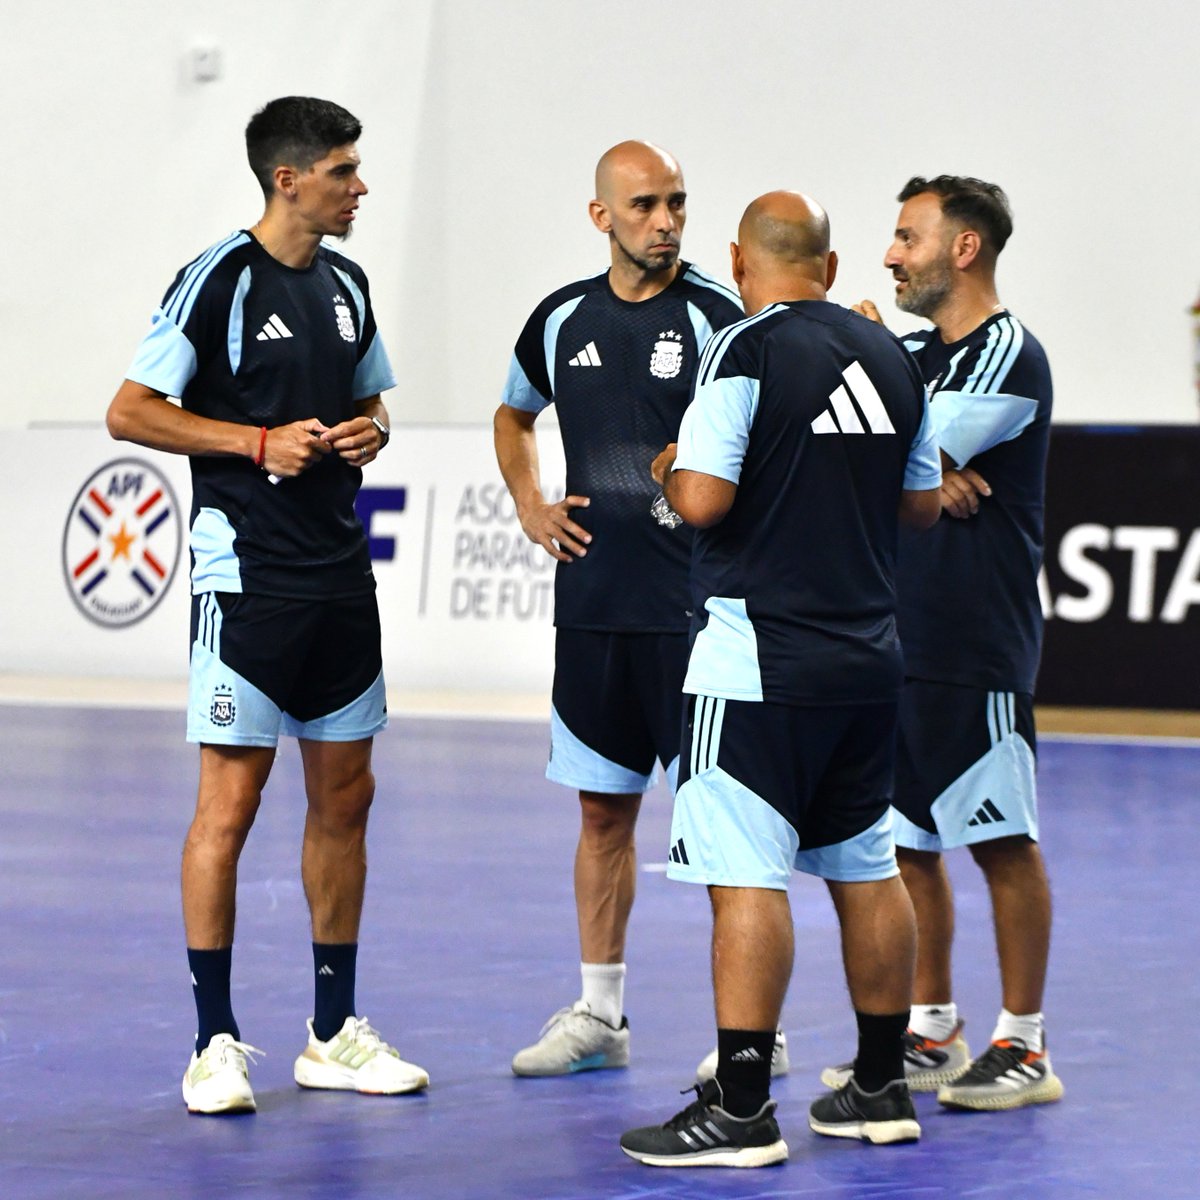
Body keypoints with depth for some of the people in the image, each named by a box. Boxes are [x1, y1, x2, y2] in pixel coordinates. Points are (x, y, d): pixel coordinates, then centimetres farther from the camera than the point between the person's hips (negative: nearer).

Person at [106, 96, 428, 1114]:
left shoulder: (346, 284, 11)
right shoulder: (219, 279, -10)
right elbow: (129, 412, -10)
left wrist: (370, 432, 2)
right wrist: (260, 442, -16)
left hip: (341, 577, 7)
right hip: (247, 575, -7)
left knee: (344, 798, 10)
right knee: (230, 804, -6)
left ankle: (335, 1033, 19)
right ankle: (216, 1044, 1)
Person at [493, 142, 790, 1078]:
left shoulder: (718, 317, -6)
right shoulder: (563, 319, 8)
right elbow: (513, 417, 26)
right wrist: (530, 507, 13)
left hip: (695, 604, -5)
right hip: (592, 604, 5)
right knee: (603, 809, 11)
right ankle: (600, 1014, 19)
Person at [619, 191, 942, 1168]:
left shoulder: (746, 350, -11)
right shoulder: (890, 357, 9)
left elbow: (702, 499, -18)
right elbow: (922, 502, 18)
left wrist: (670, 465, 3)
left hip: (761, 660, -7)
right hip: (867, 656, 7)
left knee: (747, 877, -7)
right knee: (867, 869, 15)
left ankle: (740, 1108, -9)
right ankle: (881, 1088, 23)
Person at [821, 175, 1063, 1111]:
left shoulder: (1008, 356, -11)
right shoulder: (911, 353, 15)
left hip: (977, 648, -8)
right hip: (899, 638, 8)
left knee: (1003, 843, -2)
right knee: (906, 842, 11)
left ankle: (1023, 1045, 4)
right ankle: (930, 1036, 20)